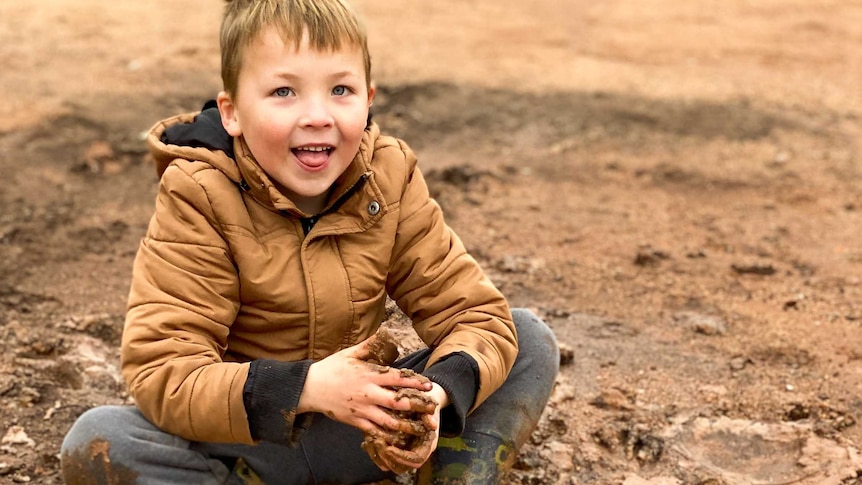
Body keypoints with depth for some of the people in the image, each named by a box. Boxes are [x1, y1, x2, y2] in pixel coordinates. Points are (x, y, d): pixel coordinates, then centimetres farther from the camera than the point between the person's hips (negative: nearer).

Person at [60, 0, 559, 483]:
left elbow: (476, 312, -9)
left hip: (357, 432, 3)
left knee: (531, 340, -9)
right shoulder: (199, 197, -18)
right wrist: (305, 387, -39)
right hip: (246, 439, -2)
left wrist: (439, 394, -32)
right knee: (94, 441, -32)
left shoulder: (389, 179, -9)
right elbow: (160, 370, -25)